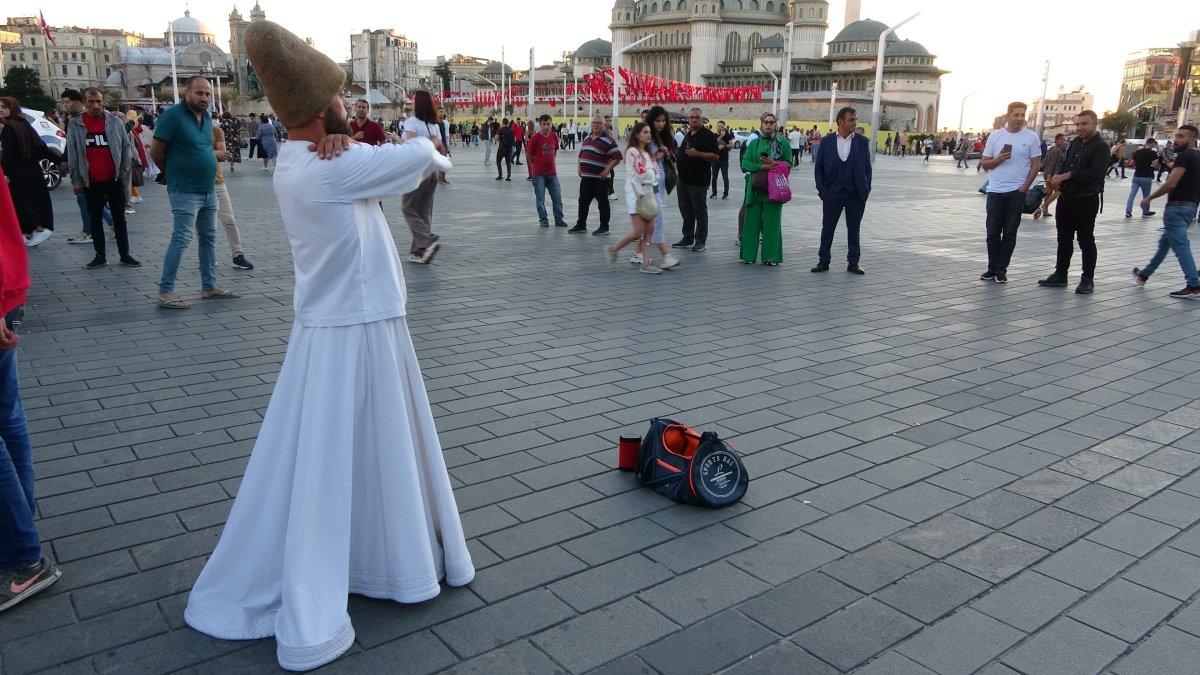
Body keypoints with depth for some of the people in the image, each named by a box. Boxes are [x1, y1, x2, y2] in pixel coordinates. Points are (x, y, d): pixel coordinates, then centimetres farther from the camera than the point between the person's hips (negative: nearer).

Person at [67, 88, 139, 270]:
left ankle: (125, 255, 12)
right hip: (91, 183, 1)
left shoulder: (115, 122, 0)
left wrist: (123, 171, 1)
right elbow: (72, 154, 2)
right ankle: (100, 256, 16)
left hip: (114, 180, 0)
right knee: (95, 220, 8)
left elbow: (126, 147, 6)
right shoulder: (75, 125, 0)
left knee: (119, 219, 6)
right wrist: (76, 180, -1)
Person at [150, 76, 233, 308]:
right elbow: (156, 151, -11)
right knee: (181, 239, -10)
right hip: (185, 191, -8)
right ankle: (165, 292, -5)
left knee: (208, 238, 13)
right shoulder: (173, 115, -12)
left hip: (209, 190, 8)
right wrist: (173, 173, 3)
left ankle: (209, 287, 23)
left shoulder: (206, 117, 11)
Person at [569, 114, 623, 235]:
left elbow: (617, 157, -14)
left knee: (603, 203, 3)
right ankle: (581, 225, 24)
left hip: (600, 179, -7)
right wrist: (580, 168, 14)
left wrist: (607, 170, -17)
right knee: (583, 202, 13)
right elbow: (581, 154, 25)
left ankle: (604, 227, 11)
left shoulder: (607, 141, -10)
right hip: (585, 177, 7)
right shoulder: (586, 139, 13)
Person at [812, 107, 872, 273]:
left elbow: (867, 167, 6)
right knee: (827, 228, 5)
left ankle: (853, 263, 15)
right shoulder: (826, 141, 2)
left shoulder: (862, 141, 4)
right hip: (833, 193, 0)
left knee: (854, 229, 7)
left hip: (856, 194, 1)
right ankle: (824, 261, 15)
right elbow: (819, 168, 4)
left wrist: (866, 190, -1)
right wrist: (821, 190, -4)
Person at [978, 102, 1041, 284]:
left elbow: (1035, 165, 2)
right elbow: (984, 164, 8)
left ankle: (1001, 270, 8)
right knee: (993, 232, 4)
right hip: (995, 190, 2)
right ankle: (992, 268, 15)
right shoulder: (995, 136, 6)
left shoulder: (1031, 137, 1)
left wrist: (1024, 187, -8)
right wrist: (998, 160, -12)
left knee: (1009, 233, 2)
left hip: (1017, 192, -2)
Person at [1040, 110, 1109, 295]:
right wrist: (1057, 178, -5)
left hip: (1086, 201, -7)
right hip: (1066, 198, 7)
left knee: (1086, 240, 2)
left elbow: (1095, 172, -21)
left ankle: (1088, 279, 10)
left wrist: (1067, 175, -19)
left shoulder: (1101, 146, -10)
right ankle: (1060, 275, 23)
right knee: (1064, 238, 14)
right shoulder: (1075, 143, 12)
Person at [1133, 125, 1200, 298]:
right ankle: (1144, 275, 32)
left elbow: (1171, 183, -21)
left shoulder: (1185, 156, -15)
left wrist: (1149, 198, -12)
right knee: (1164, 243, 19)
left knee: (1181, 247, -9)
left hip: (1177, 207, -10)